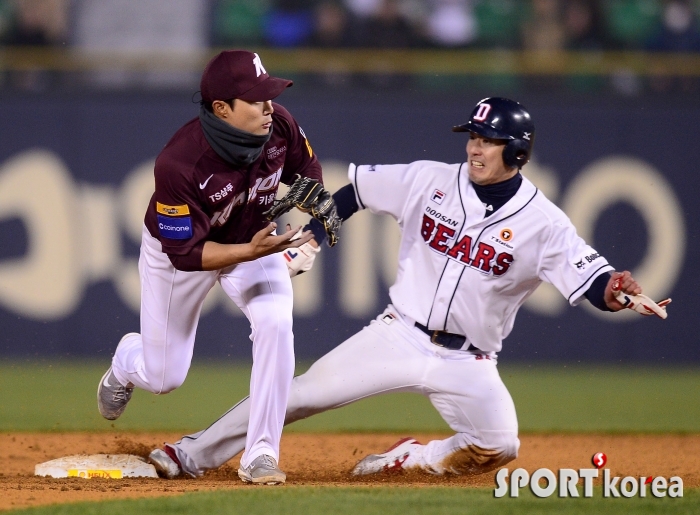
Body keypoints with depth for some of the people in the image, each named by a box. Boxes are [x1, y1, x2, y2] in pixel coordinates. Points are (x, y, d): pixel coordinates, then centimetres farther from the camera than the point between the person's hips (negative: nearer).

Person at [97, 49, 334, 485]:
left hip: (255, 237, 3)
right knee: (164, 377, 9)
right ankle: (127, 361, 50)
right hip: (176, 249, -3)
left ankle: (261, 454, -18)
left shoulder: (280, 126, -25)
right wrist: (251, 252, -46)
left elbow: (307, 174, -3)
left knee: (275, 323, -26)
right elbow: (187, 253, -33)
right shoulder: (180, 163, -40)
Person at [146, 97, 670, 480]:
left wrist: (620, 291, -38)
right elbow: (356, 190, 9)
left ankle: (406, 462, 3)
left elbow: (592, 279, -15)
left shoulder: (543, 223, -9)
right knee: (301, 394, -4)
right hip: (398, 336, 1)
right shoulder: (430, 181, -2)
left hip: (466, 363, -1)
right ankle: (195, 454, 10)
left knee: (497, 448, -23)